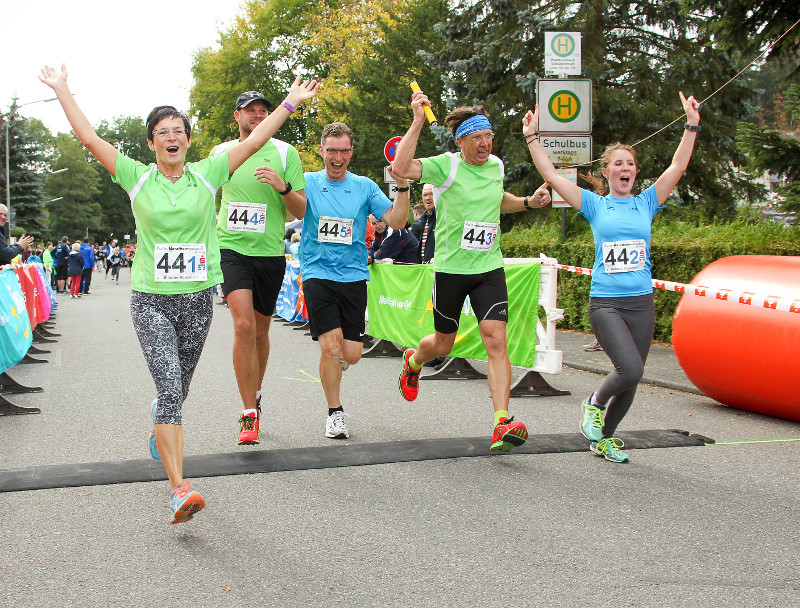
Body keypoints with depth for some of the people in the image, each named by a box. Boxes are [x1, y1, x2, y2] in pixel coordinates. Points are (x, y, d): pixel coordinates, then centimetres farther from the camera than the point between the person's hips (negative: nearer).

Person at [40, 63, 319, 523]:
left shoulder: (207, 175, 3)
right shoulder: (137, 178, 1)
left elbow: (255, 141, 3)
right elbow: (89, 137, 1)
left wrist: (291, 103, 2)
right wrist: (62, 90, 4)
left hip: (198, 298, 2)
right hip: (151, 299, -2)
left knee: (178, 388, 16)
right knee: (170, 388, -16)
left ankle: (160, 427, 52)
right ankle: (179, 489, -20)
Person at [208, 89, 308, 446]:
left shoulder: (285, 153, 2)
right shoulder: (220, 153, 7)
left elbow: (301, 210, -1)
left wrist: (283, 186, -18)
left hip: (270, 253, 1)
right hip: (231, 248, -1)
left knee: (260, 331, 12)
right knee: (243, 325, -17)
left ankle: (255, 395, 37)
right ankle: (249, 415, -12)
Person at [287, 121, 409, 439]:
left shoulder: (364, 186, 7)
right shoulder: (308, 183, 3)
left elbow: (396, 220, -1)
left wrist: (402, 186, -16)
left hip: (353, 276, 2)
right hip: (317, 274, -2)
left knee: (351, 353, -2)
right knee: (331, 345, -14)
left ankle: (334, 356, 37)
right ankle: (335, 413, 6)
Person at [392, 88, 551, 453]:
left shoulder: (495, 165, 7)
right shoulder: (447, 166, -11)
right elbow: (400, 169, -28)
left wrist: (528, 202, 12)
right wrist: (418, 121, -29)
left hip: (489, 268, 3)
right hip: (450, 269, -3)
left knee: (496, 342, -13)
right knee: (442, 345, 12)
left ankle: (502, 425, -17)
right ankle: (413, 362, 50)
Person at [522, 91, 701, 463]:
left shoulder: (646, 203, 10)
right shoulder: (595, 205, 4)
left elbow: (678, 167, 3)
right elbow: (551, 175, -1)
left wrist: (692, 126, -4)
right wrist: (532, 137, -5)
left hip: (642, 303, 4)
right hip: (605, 303, -4)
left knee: (630, 380, 7)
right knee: (631, 370, -22)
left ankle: (604, 437, 28)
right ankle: (595, 404, 9)